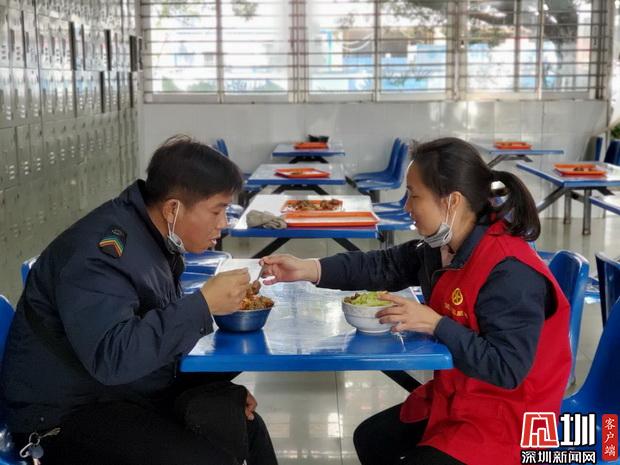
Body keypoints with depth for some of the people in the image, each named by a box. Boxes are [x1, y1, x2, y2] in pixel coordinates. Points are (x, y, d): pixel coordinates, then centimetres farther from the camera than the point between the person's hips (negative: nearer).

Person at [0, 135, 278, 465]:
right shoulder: (99, 254, -25)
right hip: (67, 417, -9)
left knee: (246, 427, 11)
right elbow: (112, 356, -37)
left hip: (135, 390, 9)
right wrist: (204, 304, -32)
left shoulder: (156, 238, 3)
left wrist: (220, 389, 3)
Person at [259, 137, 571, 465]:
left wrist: (434, 324, -29)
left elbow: (507, 369, -32)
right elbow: (385, 266, 7)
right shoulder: (442, 248, -2)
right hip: (454, 400, 10)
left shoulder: (510, 273, -31)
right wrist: (309, 269, -4)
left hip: (504, 421, -9)